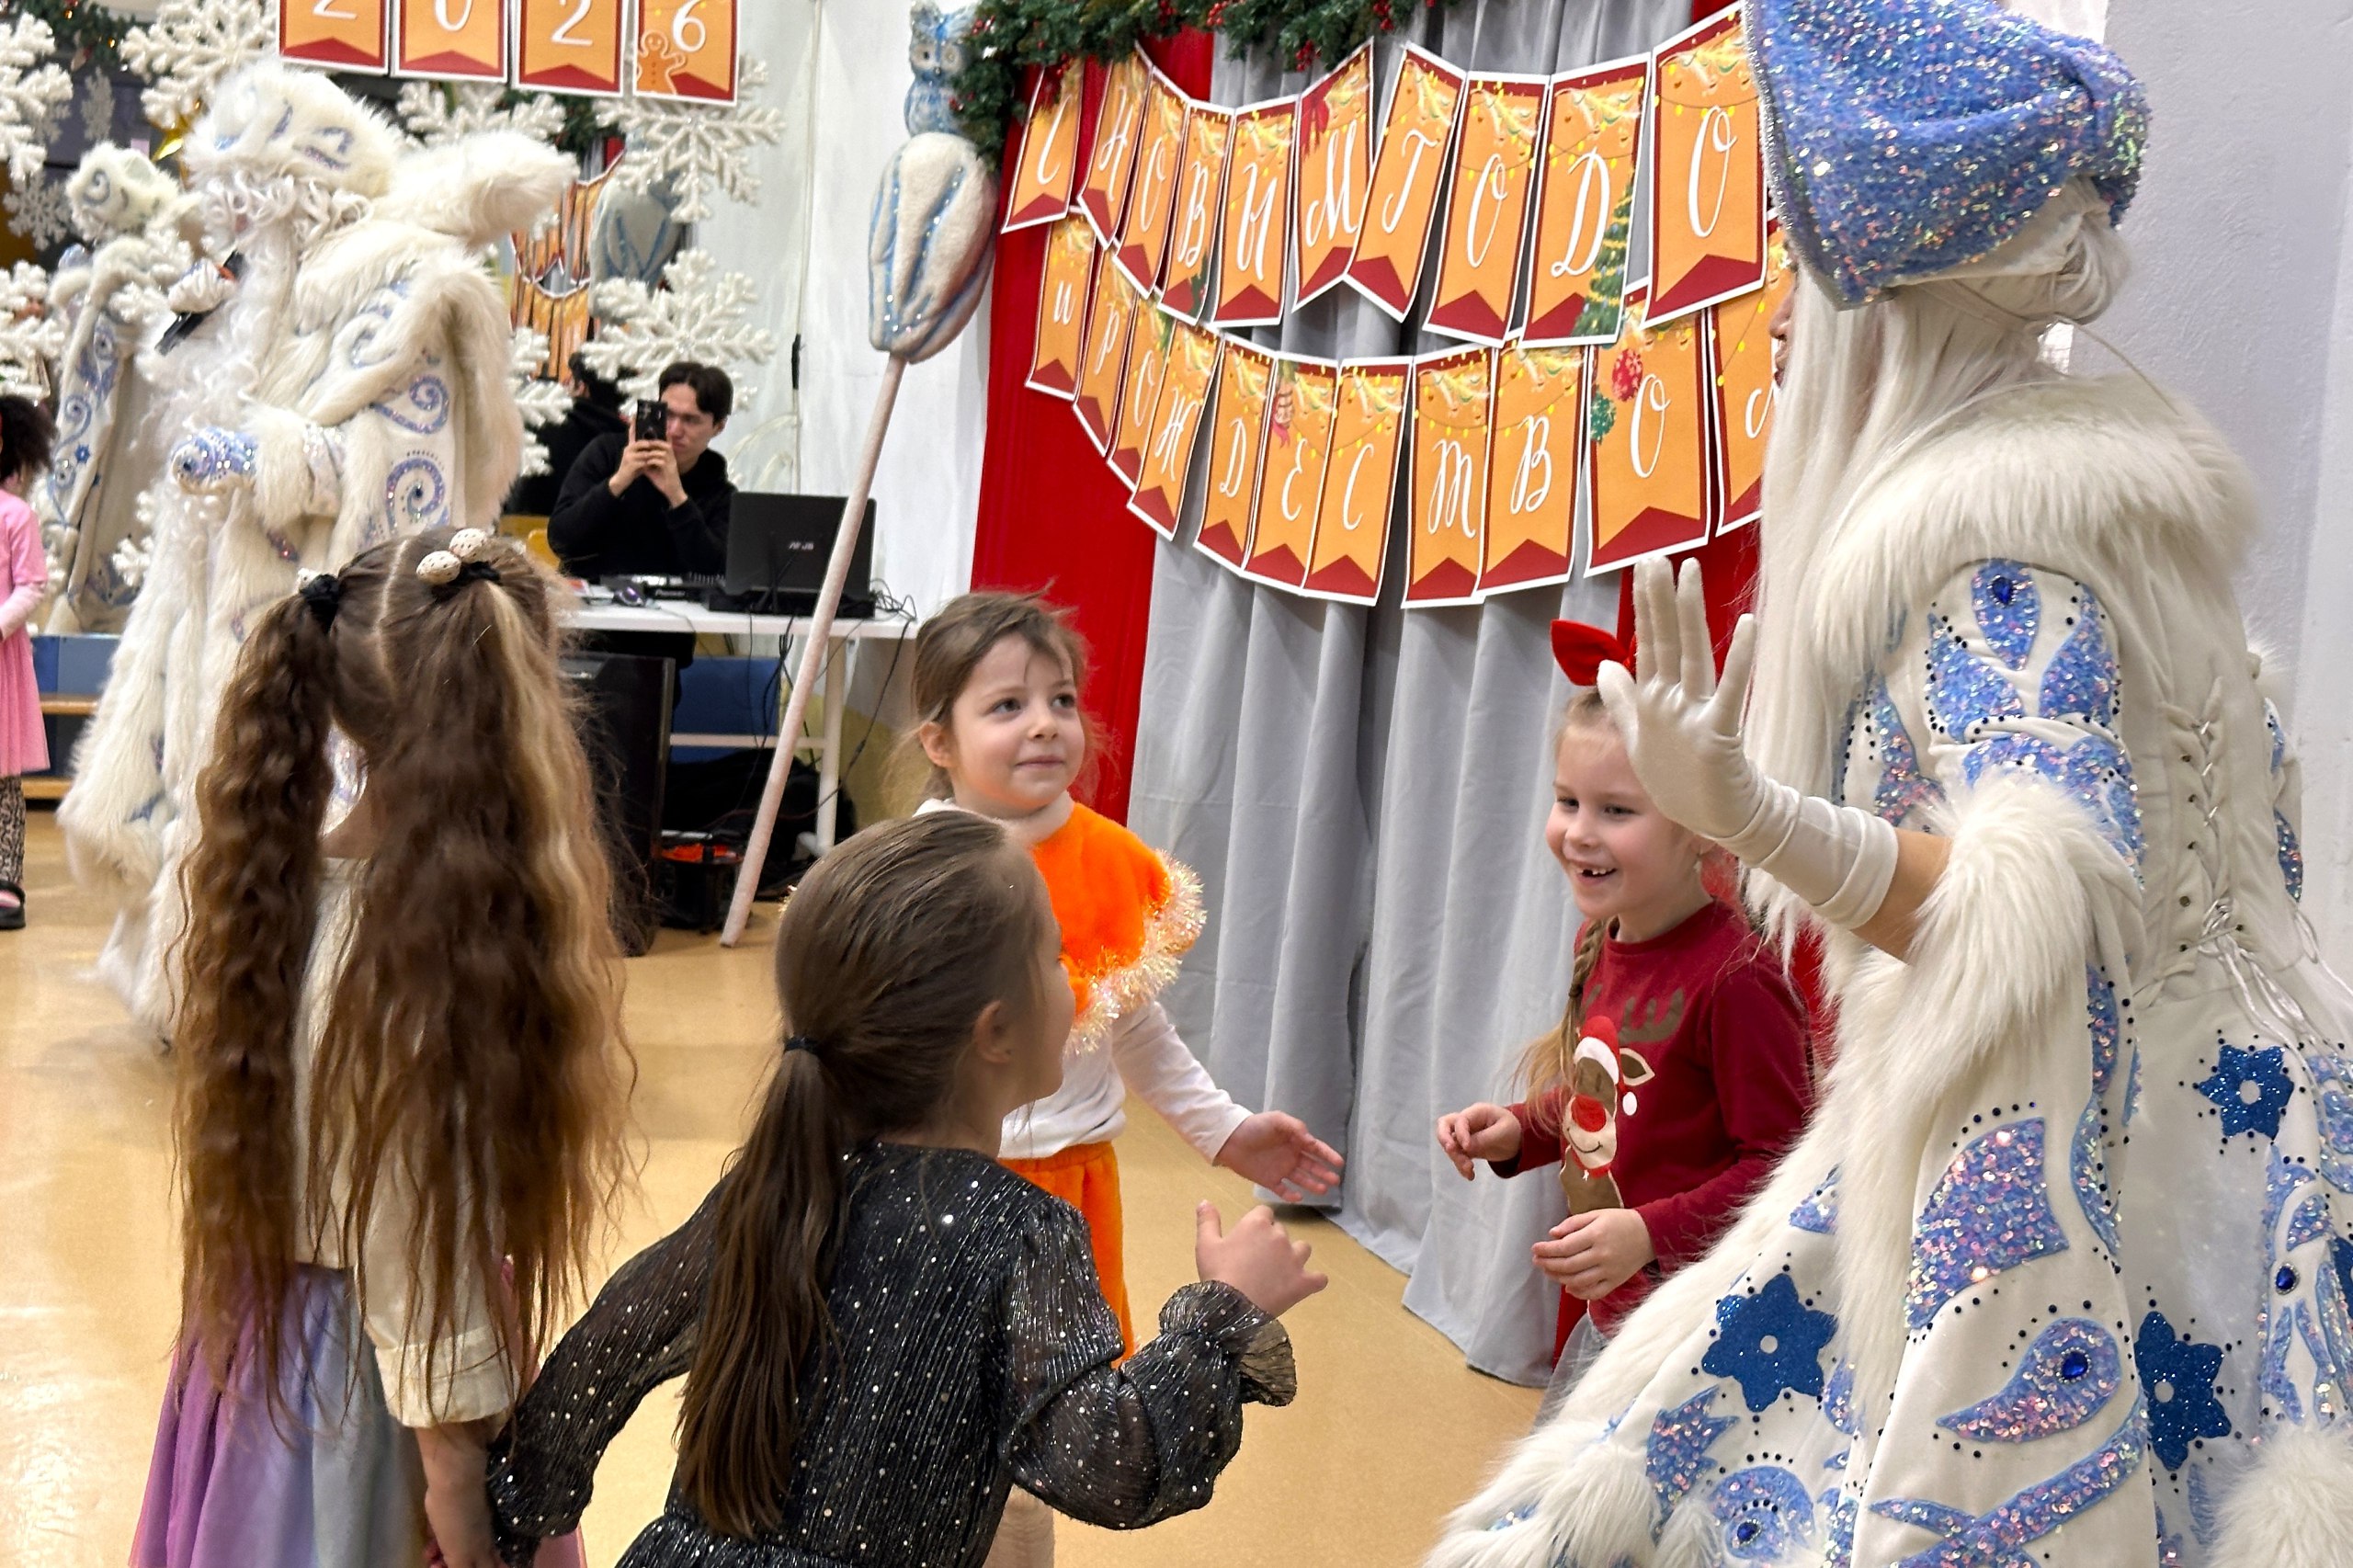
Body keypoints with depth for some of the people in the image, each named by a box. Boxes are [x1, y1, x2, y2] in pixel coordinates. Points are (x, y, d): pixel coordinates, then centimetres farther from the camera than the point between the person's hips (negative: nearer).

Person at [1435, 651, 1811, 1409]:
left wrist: (1651, 1234, -28)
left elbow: (1785, 1163, -23)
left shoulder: (1734, 978, -25)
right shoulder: (1602, 942, 3)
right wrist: (1518, 1133, 4)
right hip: (1603, 1315, 9)